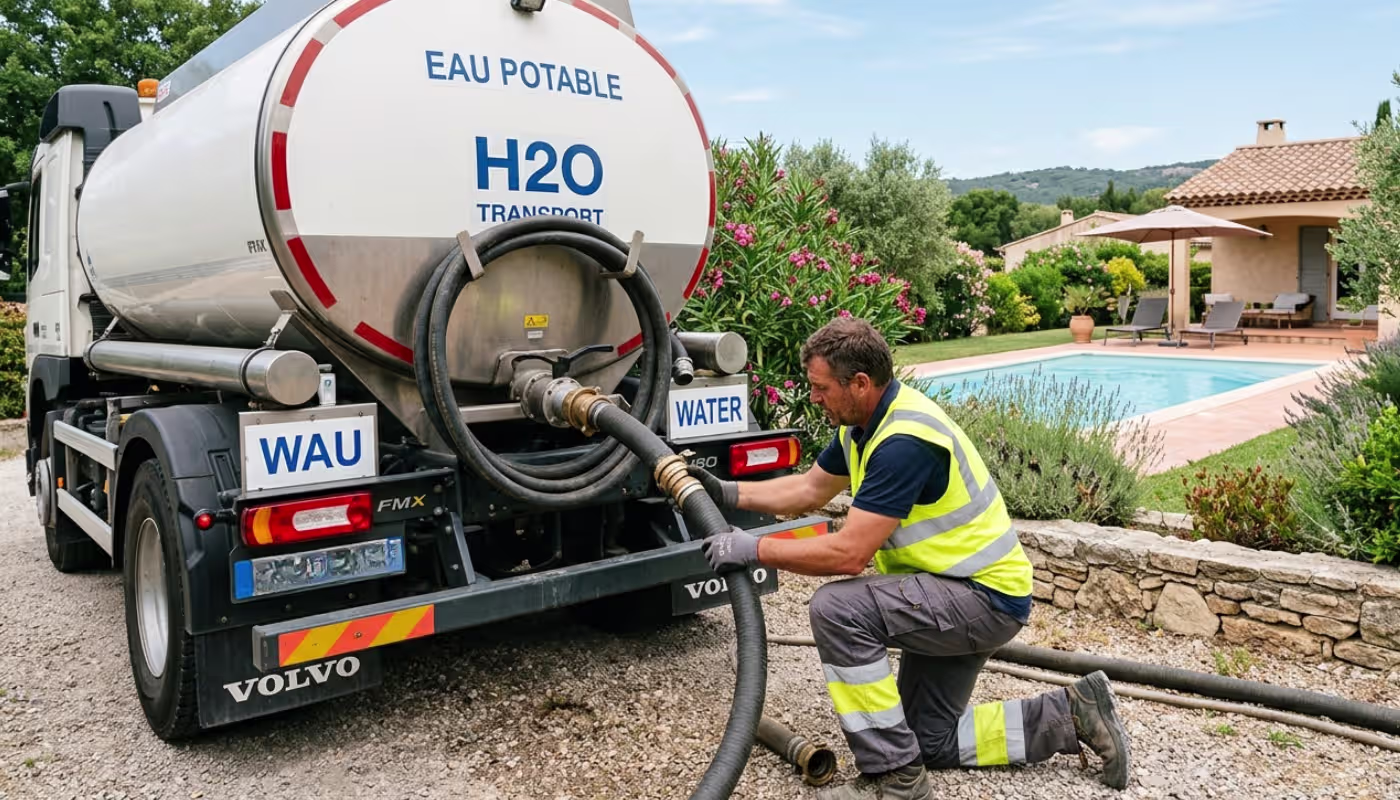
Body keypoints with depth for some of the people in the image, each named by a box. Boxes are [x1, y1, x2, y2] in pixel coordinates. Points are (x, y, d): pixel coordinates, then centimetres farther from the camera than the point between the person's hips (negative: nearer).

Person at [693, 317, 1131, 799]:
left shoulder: (904, 441, -29)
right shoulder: (865, 421, 1)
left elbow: (849, 554, -31)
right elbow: (810, 489, 14)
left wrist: (755, 550, -22)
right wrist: (728, 494, 4)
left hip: (987, 596, -10)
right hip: (955, 595, 10)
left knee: (837, 609, -26)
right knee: (930, 741, 15)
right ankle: (1068, 716, 22)